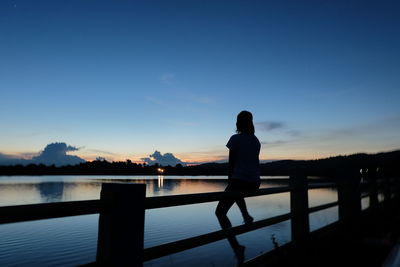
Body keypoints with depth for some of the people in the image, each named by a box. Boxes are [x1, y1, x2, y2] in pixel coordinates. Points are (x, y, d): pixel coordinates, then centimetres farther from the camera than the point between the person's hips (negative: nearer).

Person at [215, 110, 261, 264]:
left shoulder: (235, 139, -6)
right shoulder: (256, 140, 11)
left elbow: (231, 163, -5)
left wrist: (230, 182, 6)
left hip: (239, 181, -7)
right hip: (255, 183, 7)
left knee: (220, 212, 8)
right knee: (237, 192, 40)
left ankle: (237, 249, -3)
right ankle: (246, 216, 20)